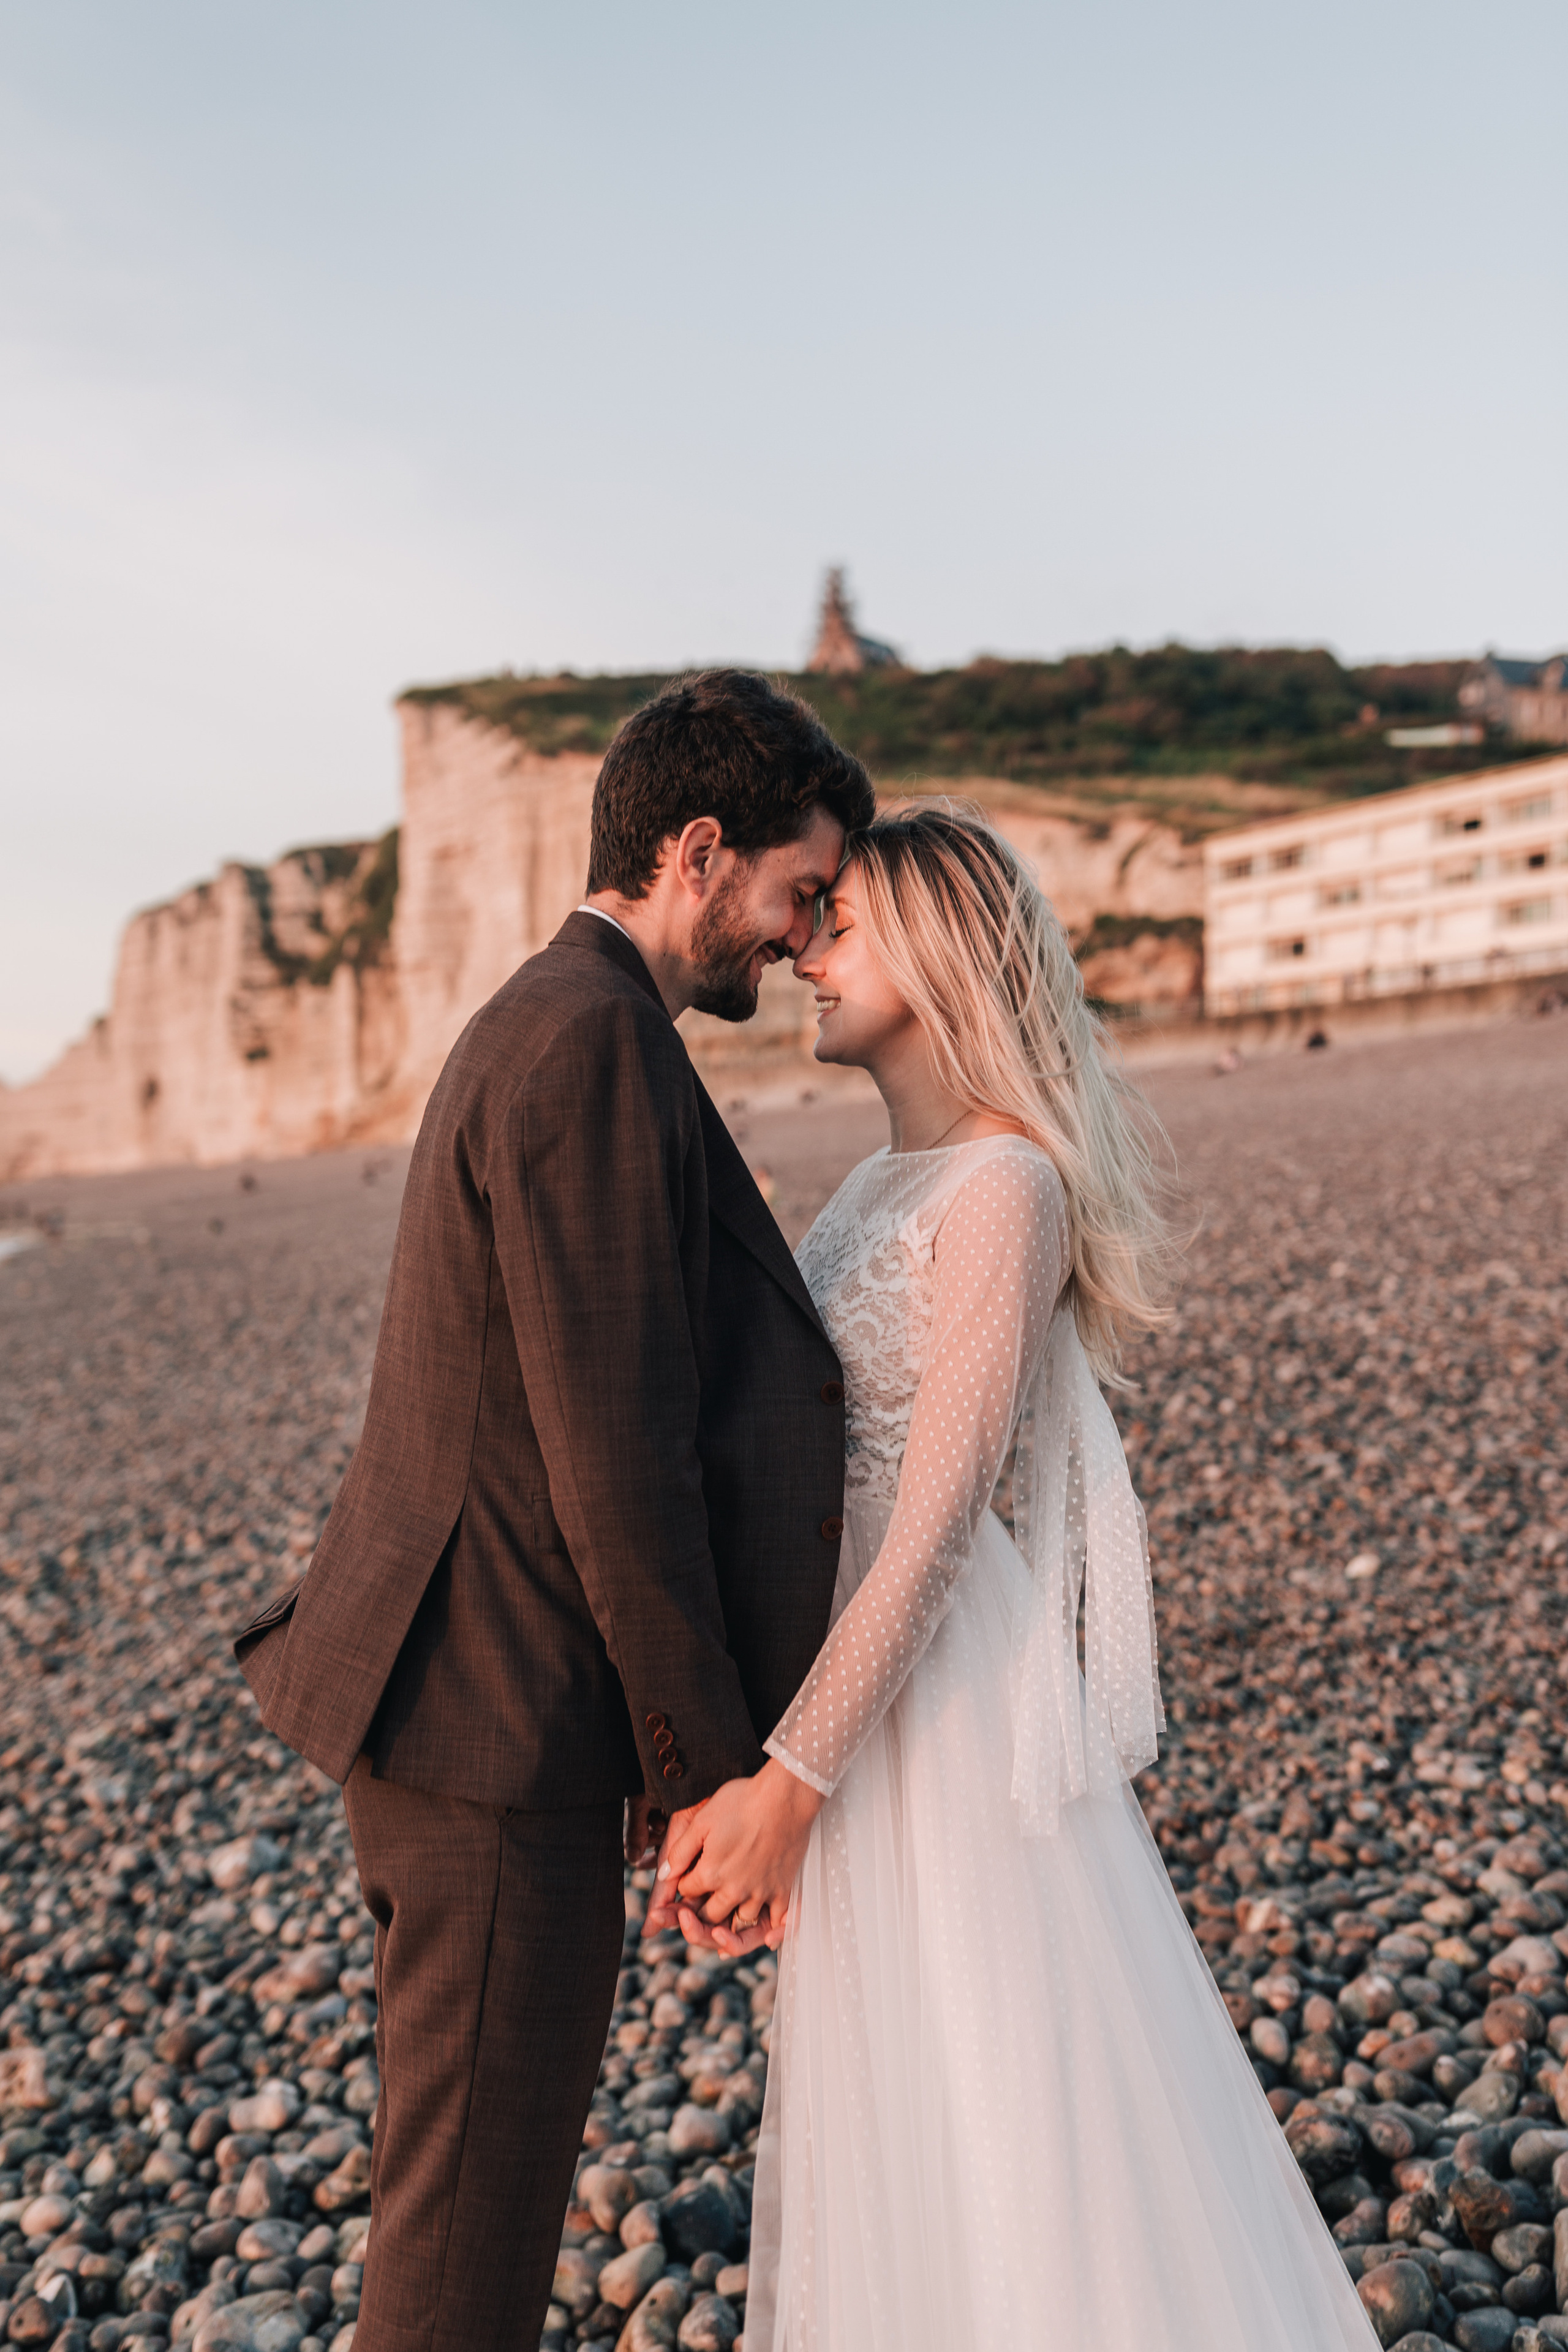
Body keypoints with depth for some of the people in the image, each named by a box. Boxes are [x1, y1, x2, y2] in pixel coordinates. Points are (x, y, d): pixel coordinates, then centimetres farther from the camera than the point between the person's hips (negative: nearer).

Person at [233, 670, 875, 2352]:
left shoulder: (546, 1025, 14)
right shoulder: (593, 1037, -18)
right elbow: (610, 1449, -22)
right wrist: (712, 1761, -12)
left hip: (469, 1695, 10)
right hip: (504, 1717, -10)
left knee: (479, 2170, 23)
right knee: (474, 2215, 6)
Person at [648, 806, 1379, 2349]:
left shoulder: (1008, 1186, -18)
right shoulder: (885, 1180, 9)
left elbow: (935, 1518, -22)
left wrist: (789, 1780, -20)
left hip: (943, 1684, -9)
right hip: (860, 1649, 9)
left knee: (987, 2083, 7)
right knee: (898, 2088, 21)